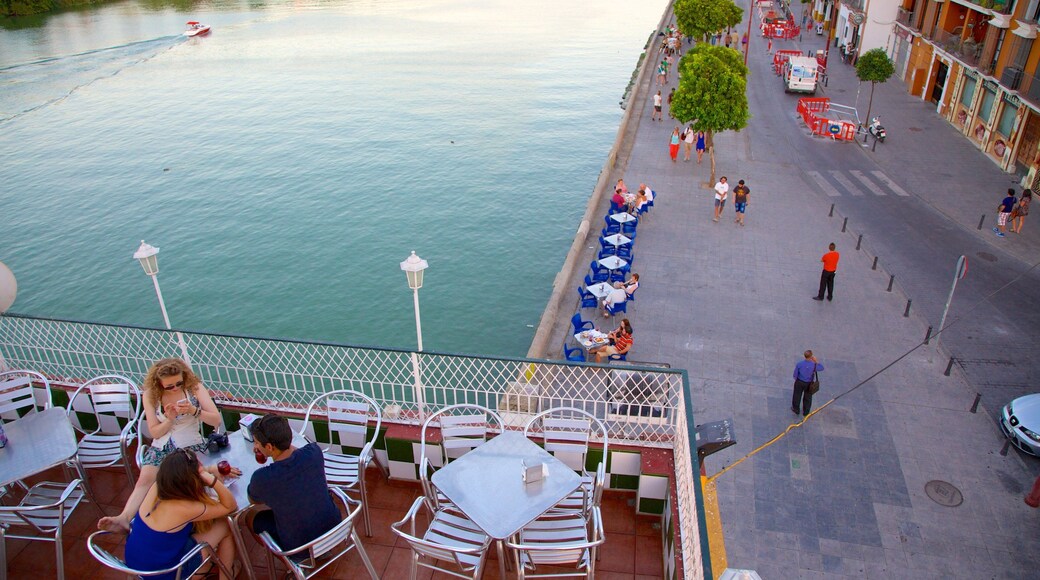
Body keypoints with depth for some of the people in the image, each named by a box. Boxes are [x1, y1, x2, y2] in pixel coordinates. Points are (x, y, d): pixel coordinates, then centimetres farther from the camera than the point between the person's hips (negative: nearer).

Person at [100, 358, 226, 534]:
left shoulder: (194, 387, -2)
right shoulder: (150, 395, 3)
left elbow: (216, 420, -6)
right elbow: (154, 432, 4)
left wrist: (194, 411, -23)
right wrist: (170, 419, -15)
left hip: (191, 446, -2)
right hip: (161, 447, 2)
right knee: (145, 479, -24)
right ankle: (124, 518, -37)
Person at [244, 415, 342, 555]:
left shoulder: (261, 478, -29)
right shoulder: (314, 451, -19)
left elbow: (253, 500, -3)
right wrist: (283, 443, 0)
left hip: (299, 546, -3)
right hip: (333, 530, 4)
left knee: (251, 516, 19)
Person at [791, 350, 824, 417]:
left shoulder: (799, 364, -24)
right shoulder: (814, 365, -25)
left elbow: (795, 374, -11)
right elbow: (822, 368, -2)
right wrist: (816, 361, -3)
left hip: (799, 382, 0)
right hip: (809, 384, 0)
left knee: (797, 396, 22)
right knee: (807, 398, 21)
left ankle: (796, 410, 42)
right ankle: (805, 412, 39)